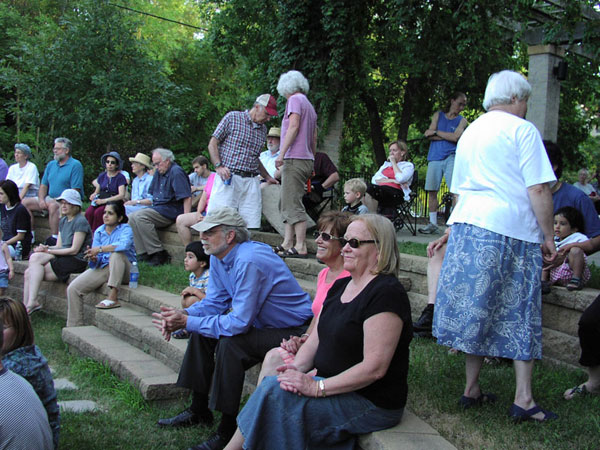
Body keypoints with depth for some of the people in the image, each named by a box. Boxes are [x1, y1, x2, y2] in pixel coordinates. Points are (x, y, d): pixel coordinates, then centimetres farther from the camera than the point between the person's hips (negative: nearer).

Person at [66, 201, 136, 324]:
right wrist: (93, 259, -19)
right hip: (103, 268, 5)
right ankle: (74, 327, 3)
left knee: (116, 253, -37)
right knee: (73, 288, -8)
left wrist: (100, 249, -26)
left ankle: (113, 298, -37)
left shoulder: (125, 229, -7)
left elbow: (124, 244, -32)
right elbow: (96, 263, 6)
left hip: (123, 271, -5)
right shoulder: (99, 232, 8)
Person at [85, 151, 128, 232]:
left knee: (98, 212, -34)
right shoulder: (102, 176, 17)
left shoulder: (120, 177, 1)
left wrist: (104, 200, -16)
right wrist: (94, 195, 1)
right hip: (100, 201, 4)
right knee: (88, 212, -28)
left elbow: (121, 195, -10)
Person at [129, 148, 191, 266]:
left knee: (140, 216, -25)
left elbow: (187, 198, -19)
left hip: (171, 210, -9)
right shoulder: (159, 172, 17)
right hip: (158, 208, 9)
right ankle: (144, 253, -8)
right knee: (132, 218, -5)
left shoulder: (176, 172, -11)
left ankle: (159, 254, -23)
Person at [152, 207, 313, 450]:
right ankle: (199, 410, 17)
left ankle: (228, 430, -14)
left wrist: (187, 322, -25)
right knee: (202, 331, 6)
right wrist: (182, 315, -13)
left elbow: (239, 322, -31)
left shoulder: (248, 262, -30)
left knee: (229, 343, -28)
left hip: (293, 332, -10)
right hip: (262, 323, 10)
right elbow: (214, 302, 7)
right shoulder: (219, 257, 1)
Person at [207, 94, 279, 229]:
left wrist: (267, 177, 27)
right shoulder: (232, 117, 3)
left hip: (251, 181, 5)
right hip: (228, 178, -5)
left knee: (251, 225, -6)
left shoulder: (263, 129, 20)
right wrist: (219, 166, -10)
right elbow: (212, 144, 2)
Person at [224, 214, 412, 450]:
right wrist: (297, 367, -9)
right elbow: (316, 338, 12)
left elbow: (374, 368, -23)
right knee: (272, 385, -14)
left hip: (370, 402, -8)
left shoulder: (386, 293, -17)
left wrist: (317, 387, -22)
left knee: (273, 394, -20)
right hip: (333, 385, 8)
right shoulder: (340, 286, 12)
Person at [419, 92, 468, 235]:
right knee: (432, 191, 3)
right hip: (435, 158, 3)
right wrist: (448, 137, -5)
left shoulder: (462, 120, 9)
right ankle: (433, 224, 11)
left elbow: (456, 137, -9)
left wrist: (436, 132, -2)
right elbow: (429, 135, 2)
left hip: (451, 158, -3)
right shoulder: (438, 115, 14)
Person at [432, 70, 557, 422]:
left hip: (467, 225, 6)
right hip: (512, 230, -6)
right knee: (519, 314, 0)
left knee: (476, 310, 9)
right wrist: (548, 236, -4)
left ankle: (472, 389, 13)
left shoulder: (469, 132, 18)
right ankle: (523, 399, 1)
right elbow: (539, 189, -10)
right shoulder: (522, 130, -3)